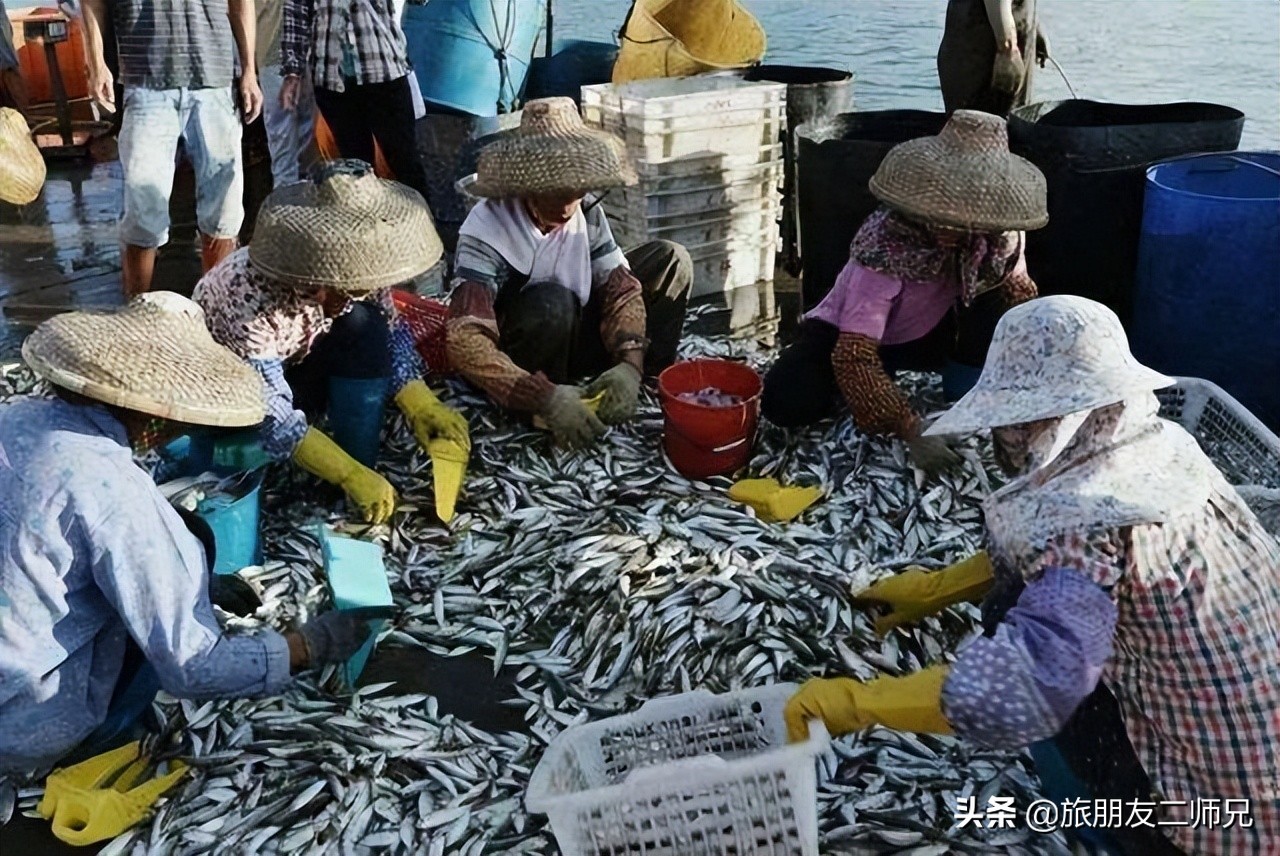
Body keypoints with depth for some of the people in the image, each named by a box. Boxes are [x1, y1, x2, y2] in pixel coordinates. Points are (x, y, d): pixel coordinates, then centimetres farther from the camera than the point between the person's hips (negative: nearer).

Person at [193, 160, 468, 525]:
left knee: (365, 327, -22)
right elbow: (274, 420, -38)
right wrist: (352, 476, -39)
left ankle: (363, 481, -18)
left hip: (293, 362, 4)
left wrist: (423, 406, -25)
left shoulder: (351, 276, -24)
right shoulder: (252, 303, -39)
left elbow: (391, 332, -10)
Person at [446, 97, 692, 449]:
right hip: (517, 357, -5)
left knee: (670, 260, -6)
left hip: (571, 337, 6)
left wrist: (629, 363, -30)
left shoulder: (586, 212, -12)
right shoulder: (486, 232, -29)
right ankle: (540, 414, -17)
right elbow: (465, 344, -37)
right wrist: (544, 398, -48)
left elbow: (622, 289, -10)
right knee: (552, 302, -40)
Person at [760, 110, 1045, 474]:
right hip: (846, 333, -4)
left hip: (928, 333, 4)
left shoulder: (1001, 234, -19)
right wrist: (914, 432, -45)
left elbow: (1020, 293, 0)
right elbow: (854, 357, -37)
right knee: (788, 403, -32)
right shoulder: (884, 247, -34)